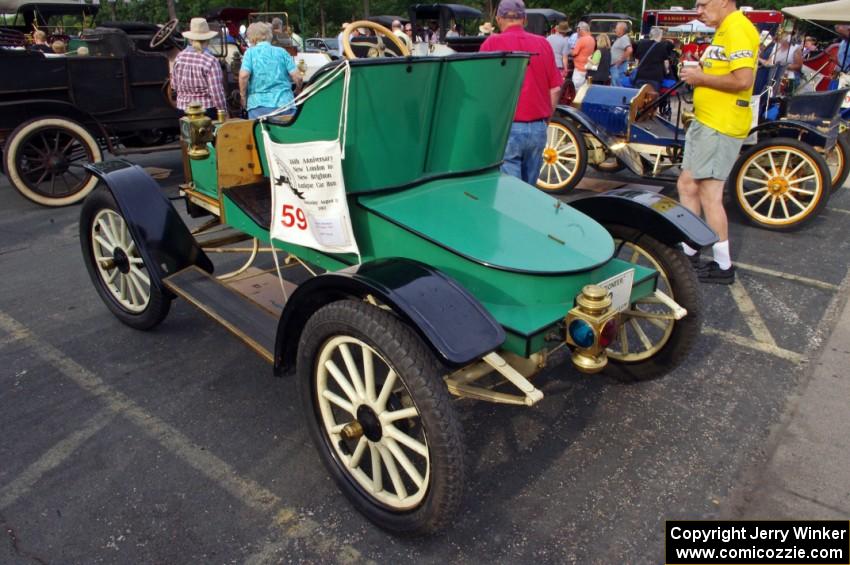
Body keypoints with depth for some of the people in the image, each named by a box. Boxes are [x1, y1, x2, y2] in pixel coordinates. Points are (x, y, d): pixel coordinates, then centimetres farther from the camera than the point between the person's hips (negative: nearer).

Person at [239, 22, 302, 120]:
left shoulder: (250, 52, 4)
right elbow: (297, 77, 1)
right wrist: (297, 90, 21)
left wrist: (243, 96, 3)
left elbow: (243, 75, -11)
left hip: (259, 105, -2)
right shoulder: (282, 52, 9)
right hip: (285, 103, 2)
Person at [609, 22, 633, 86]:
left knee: (618, 86, -11)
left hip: (619, 66, -11)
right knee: (614, 86, 14)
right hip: (614, 66, 11)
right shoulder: (619, 39, 17)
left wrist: (621, 60, -21)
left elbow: (629, 50, -28)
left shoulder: (624, 38, -14)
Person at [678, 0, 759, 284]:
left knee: (709, 193, -8)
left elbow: (743, 79, -23)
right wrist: (699, 75, 8)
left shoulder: (737, 28, -14)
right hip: (705, 122, 11)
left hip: (720, 126, -11)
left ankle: (723, 266, 2)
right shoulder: (724, 30, 18)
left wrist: (701, 78, -13)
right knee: (686, 184, 15)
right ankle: (688, 250, 26)